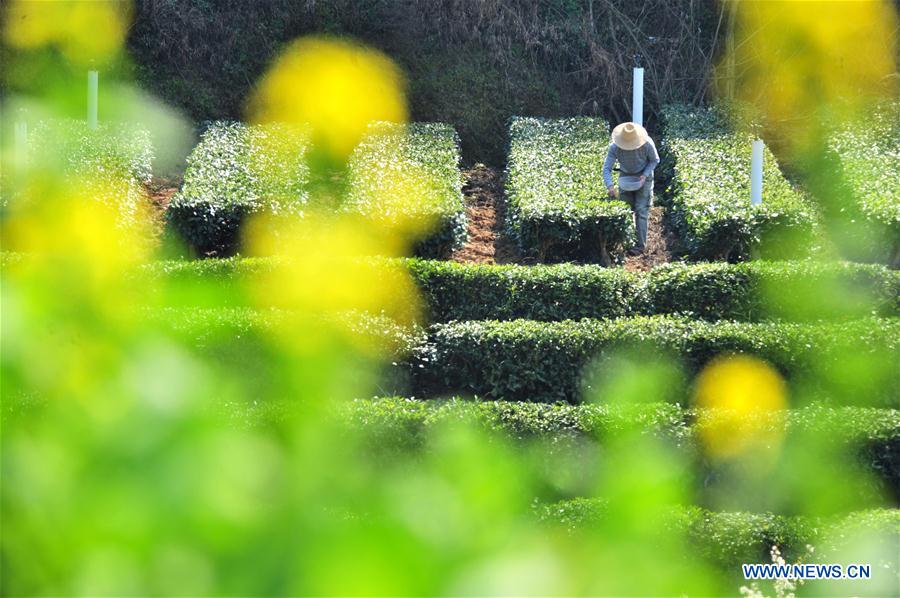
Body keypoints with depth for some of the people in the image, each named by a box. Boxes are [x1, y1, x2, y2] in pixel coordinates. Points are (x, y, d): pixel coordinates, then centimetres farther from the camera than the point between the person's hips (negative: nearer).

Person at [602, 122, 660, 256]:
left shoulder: (647, 144, -26)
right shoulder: (615, 147, -23)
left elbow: (655, 160, -7)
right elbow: (607, 168, -21)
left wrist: (645, 175, -22)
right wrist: (610, 186, -37)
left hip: (643, 177, -3)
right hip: (625, 178, 3)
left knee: (641, 211, -9)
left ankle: (641, 245, -8)